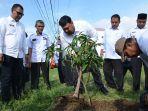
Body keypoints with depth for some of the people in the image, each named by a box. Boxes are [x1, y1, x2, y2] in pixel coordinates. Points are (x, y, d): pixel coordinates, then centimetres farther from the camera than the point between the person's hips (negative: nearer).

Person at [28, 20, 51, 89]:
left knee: (46, 76, 5)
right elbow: (30, 49, 5)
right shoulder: (32, 37, 5)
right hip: (35, 60, -1)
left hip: (44, 59, 1)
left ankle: (49, 88, 13)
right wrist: (29, 60, -1)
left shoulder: (46, 36, 9)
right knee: (35, 76, 3)